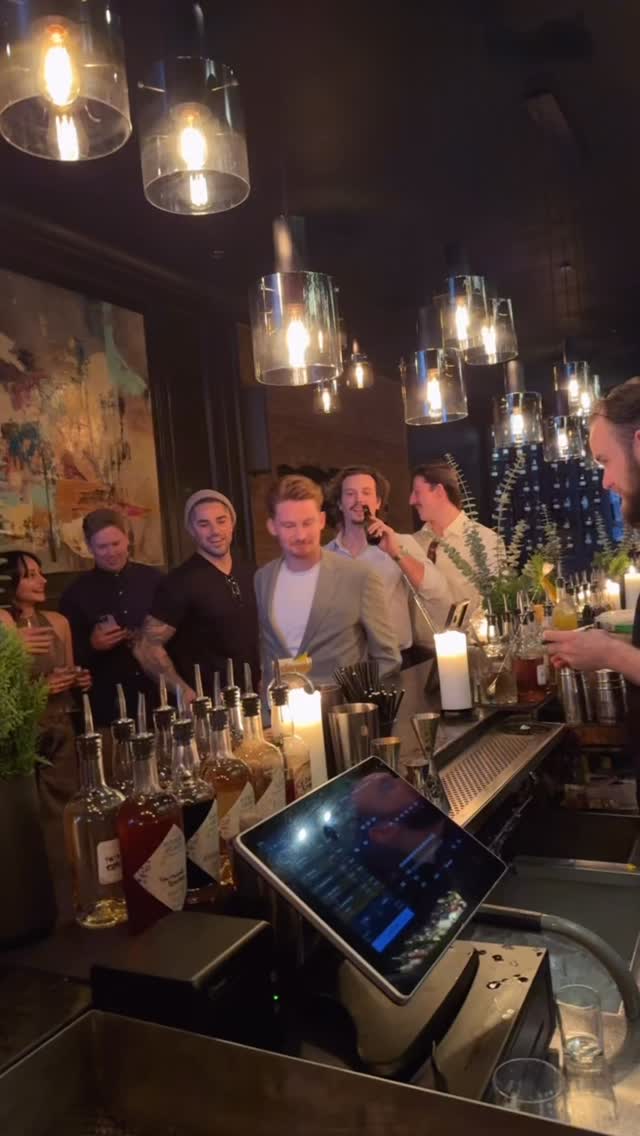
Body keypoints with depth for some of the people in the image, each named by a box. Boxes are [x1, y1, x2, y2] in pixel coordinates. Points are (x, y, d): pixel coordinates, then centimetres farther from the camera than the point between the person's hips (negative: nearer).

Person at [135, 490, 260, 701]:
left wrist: (265, 681, 6)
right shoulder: (180, 583, -14)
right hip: (209, 704, -5)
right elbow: (147, 649, -14)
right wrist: (188, 696, -18)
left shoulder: (247, 572, 4)